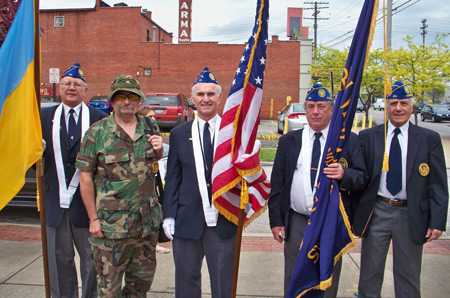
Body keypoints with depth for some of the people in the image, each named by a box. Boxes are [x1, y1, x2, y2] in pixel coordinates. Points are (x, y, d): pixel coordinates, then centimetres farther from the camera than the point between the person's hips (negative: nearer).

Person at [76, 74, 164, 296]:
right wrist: (93, 218, -8)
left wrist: (158, 152, -6)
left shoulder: (150, 128, 6)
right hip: (111, 223, -4)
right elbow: (85, 177, -5)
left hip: (148, 220, 4)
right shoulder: (97, 132, -6)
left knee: (143, 278, 19)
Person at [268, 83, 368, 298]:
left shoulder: (349, 140, 1)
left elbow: (362, 179, 0)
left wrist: (344, 174, -23)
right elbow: (277, 183, 5)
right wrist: (275, 220, 1)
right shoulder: (288, 141, 5)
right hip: (296, 222, 1)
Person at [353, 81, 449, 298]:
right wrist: (353, 214, 1)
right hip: (376, 213, 0)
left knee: (408, 279, 14)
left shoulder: (429, 139, 1)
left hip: (411, 216, 0)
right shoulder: (367, 137, 2)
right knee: (369, 275, 13)